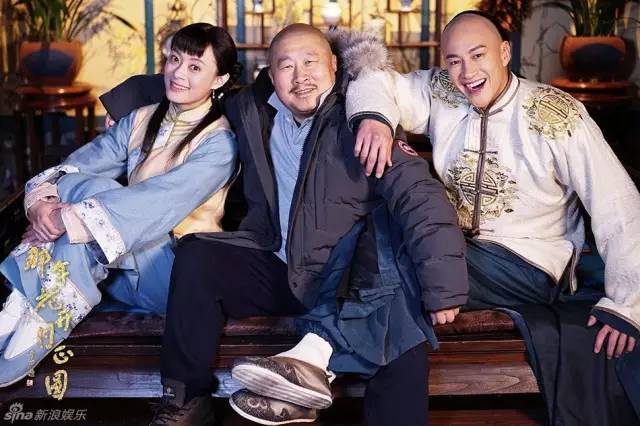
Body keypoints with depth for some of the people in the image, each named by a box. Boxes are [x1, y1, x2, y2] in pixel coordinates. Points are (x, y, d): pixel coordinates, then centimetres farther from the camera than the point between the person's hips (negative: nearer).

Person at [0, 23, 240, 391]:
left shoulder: (219, 142, -9)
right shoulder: (140, 121, 11)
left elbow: (161, 200, -23)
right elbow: (80, 164, -1)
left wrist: (70, 217, -28)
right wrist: (44, 199, -23)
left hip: (177, 273, -5)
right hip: (122, 267, 5)